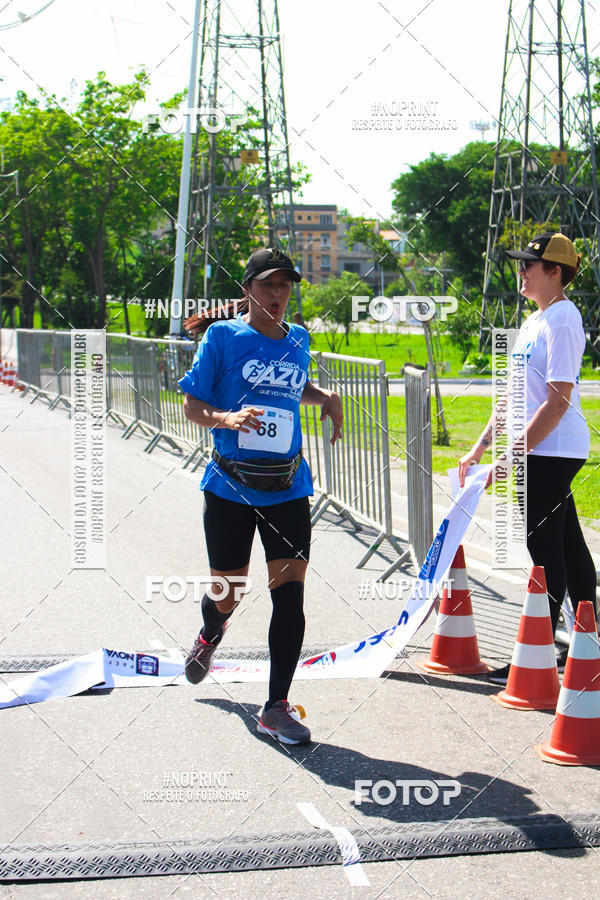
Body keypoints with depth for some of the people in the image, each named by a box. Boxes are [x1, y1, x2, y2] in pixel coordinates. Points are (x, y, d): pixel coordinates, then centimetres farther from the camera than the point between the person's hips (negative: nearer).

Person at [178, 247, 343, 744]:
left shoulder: (298, 339, 10)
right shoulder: (223, 336, -2)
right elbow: (192, 405, -3)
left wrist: (327, 397, 8)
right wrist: (226, 418, -23)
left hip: (287, 488, 3)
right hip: (230, 486, -3)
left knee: (290, 591, -8)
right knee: (227, 594, 9)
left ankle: (277, 707, 0)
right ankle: (211, 635, 48)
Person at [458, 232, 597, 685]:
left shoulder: (562, 320, -14)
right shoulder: (533, 321, 16)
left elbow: (558, 402, -21)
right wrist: (480, 448, 18)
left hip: (553, 450, -10)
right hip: (544, 454, 10)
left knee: (546, 550, -6)